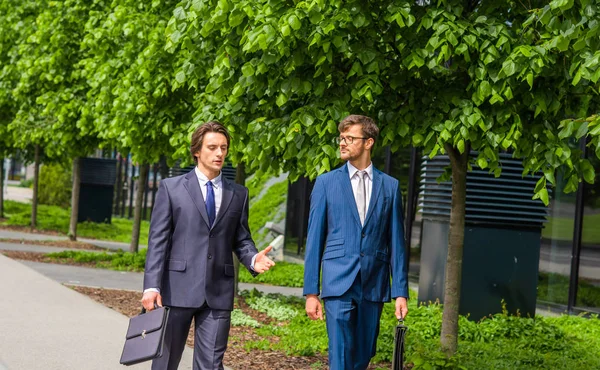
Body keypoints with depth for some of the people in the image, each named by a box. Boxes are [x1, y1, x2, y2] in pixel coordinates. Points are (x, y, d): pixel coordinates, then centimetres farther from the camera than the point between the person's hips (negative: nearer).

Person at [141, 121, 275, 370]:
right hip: (177, 289, -2)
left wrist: (253, 259, -10)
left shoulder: (238, 194, 12)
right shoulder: (171, 188, 3)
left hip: (218, 293, 2)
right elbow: (158, 240, -1)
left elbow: (241, 239, 13)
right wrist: (152, 286, -9)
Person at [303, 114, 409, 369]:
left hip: (374, 284, 2)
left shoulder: (390, 186, 7)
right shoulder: (326, 183, 4)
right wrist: (311, 292, -1)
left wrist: (401, 291, 3)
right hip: (339, 283, -2)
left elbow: (396, 243, 8)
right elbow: (314, 240, 3)